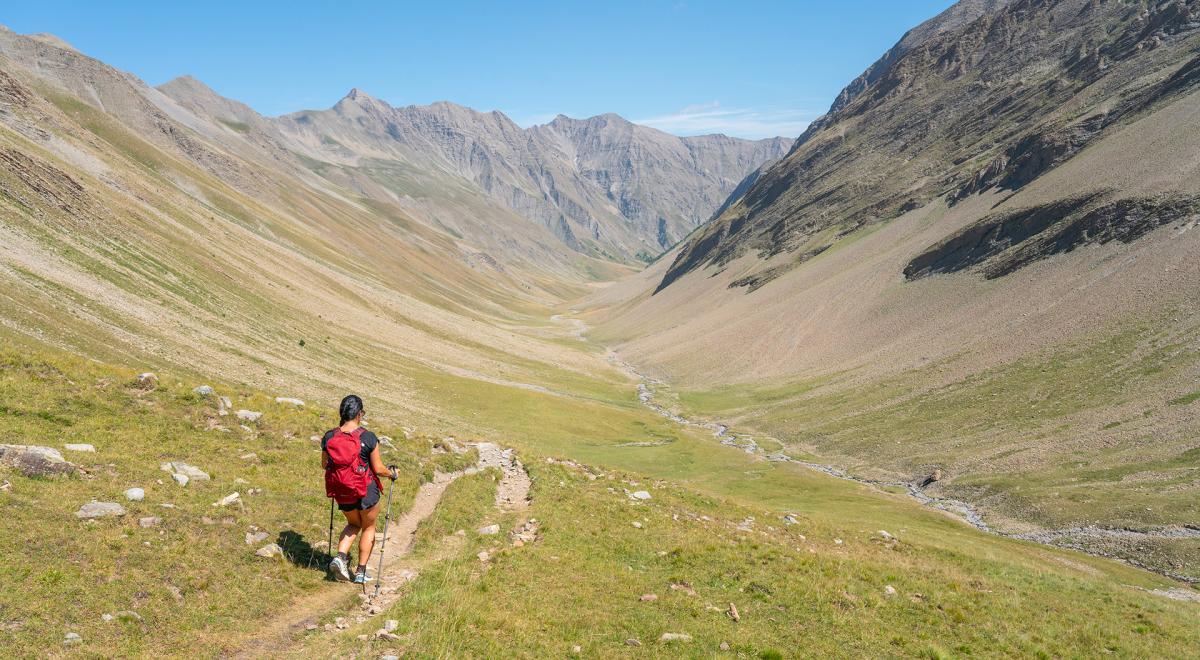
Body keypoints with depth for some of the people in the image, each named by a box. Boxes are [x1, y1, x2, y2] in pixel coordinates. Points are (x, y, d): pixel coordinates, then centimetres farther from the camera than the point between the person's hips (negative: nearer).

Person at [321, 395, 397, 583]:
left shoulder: (329, 437, -8)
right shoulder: (368, 438, -19)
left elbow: (324, 465, 6)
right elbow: (378, 469, -12)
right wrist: (392, 473, 8)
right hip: (366, 491, -4)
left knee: (353, 524, 29)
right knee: (368, 528, 19)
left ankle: (340, 556, 8)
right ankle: (361, 572, 24)